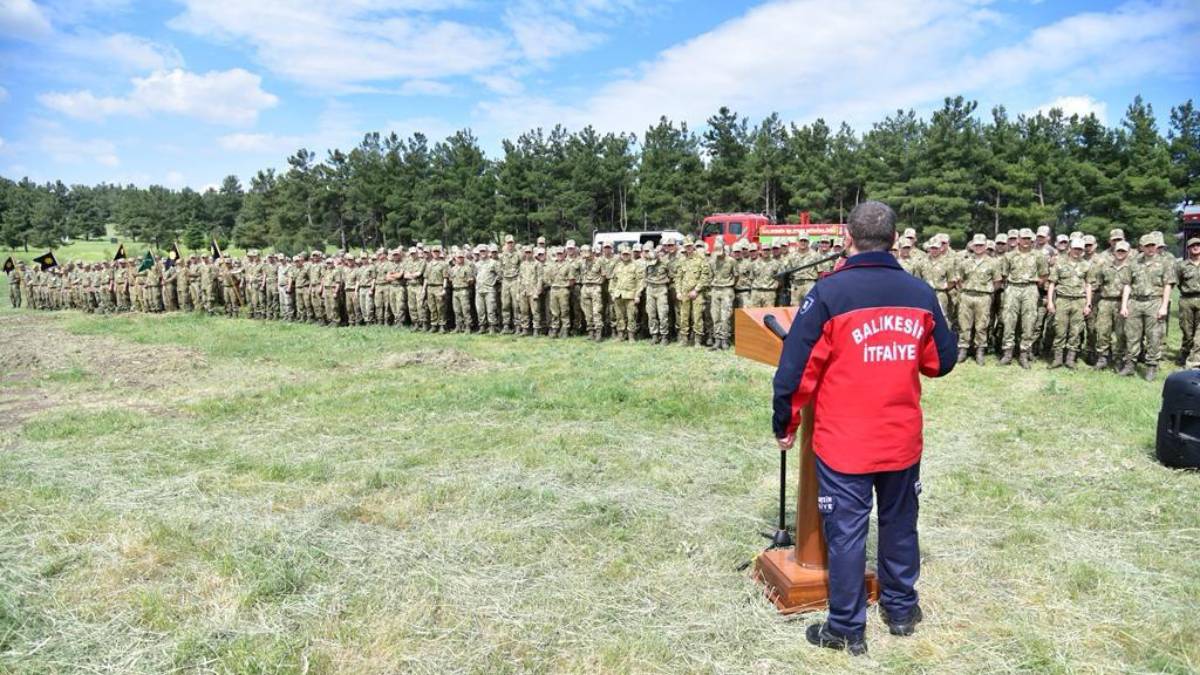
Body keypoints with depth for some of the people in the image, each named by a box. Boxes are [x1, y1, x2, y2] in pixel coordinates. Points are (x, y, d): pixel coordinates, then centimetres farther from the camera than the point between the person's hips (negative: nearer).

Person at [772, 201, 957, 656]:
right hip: (902, 438, 5)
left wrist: (785, 424, -1)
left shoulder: (828, 293, -15)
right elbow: (942, 361, 9)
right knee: (899, 522, 20)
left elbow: (796, 368, -14)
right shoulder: (920, 293, -1)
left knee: (846, 531, 5)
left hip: (843, 441, -4)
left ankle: (847, 629, 17)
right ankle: (901, 609, 36)